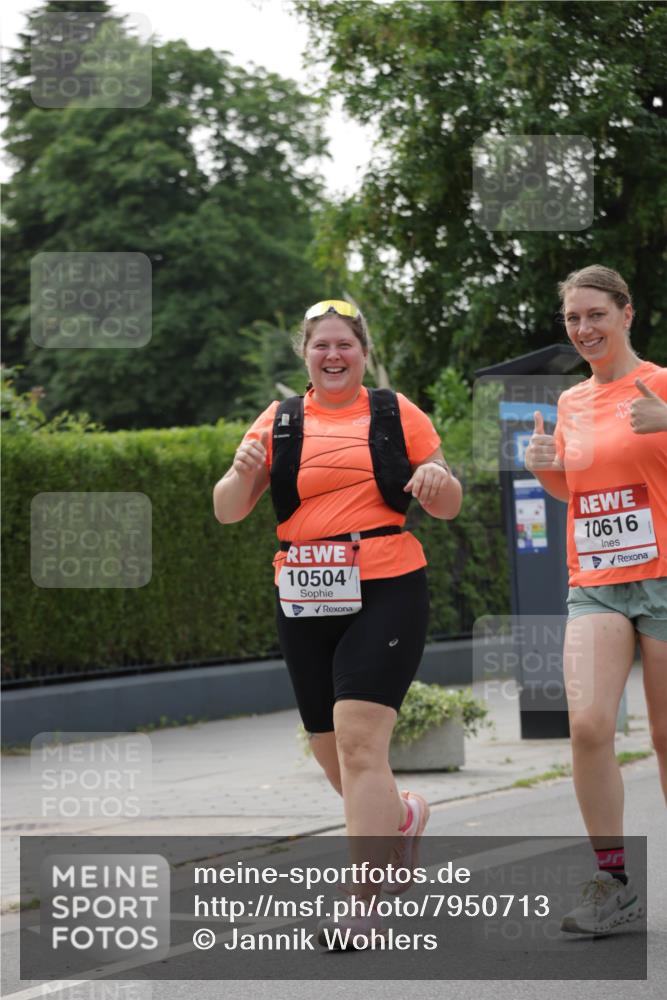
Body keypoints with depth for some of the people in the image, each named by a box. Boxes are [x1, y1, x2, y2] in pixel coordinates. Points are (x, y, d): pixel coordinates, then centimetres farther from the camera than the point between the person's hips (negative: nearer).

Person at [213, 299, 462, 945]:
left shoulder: (396, 414, 6)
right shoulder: (279, 423, 9)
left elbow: (448, 508, 11)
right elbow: (227, 511, 6)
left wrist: (437, 480, -12)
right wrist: (243, 474, -16)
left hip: (384, 594, -3)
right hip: (304, 603, 3)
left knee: (359, 742, -17)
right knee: (330, 753, 9)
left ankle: (363, 915, -17)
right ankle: (402, 815, 43)